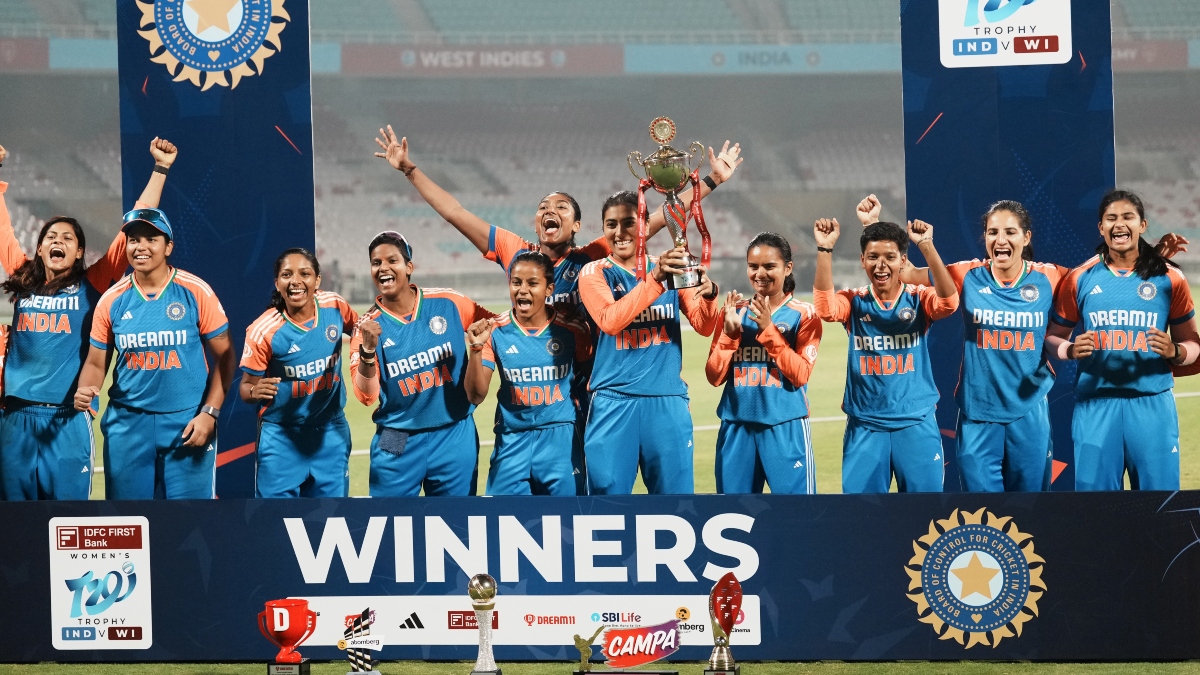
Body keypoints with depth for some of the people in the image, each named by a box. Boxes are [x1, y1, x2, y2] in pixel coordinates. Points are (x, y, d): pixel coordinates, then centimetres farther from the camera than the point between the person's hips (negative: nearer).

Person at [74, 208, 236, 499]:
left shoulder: (196, 292, -5)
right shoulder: (112, 300, 3)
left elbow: (225, 357, -2)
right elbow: (96, 363, 8)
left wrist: (209, 413, -11)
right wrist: (85, 391, -14)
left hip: (187, 422, -2)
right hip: (127, 423, 3)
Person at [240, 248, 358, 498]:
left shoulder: (335, 306, -9)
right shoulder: (263, 330, -19)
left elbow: (358, 330, 15)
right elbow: (246, 386, -11)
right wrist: (255, 391, -32)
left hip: (331, 434, 4)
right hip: (281, 437, -4)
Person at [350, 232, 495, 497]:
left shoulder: (449, 303, -3)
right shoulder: (368, 326, -4)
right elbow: (366, 396, -12)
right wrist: (368, 350, -26)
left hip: (455, 437, 1)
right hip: (398, 444, -1)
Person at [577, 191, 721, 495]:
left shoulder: (671, 268, 9)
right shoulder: (594, 273, 1)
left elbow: (704, 327, 1)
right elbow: (610, 320, -18)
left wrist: (708, 294, -20)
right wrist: (655, 279, -27)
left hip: (668, 401, 2)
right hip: (614, 401, -2)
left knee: (674, 493, 4)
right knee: (608, 493, -1)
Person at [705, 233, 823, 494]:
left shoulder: (803, 315, 0)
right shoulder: (735, 312, 9)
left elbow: (800, 375, -11)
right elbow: (715, 376, 4)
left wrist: (768, 330, -16)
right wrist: (729, 331, -9)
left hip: (785, 428, -3)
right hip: (737, 428, 4)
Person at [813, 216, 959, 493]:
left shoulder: (918, 299, -1)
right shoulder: (854, 302, 2)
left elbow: (949, 302, -22)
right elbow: (825, 308, -19)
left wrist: (926, 246, -30)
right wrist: (825, 249, -28)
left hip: (916, 424, -1)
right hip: (865, 426, 1)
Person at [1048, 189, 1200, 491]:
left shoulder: (1169, 279, 4)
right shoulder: (1080, 279, 5)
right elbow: (1053, 337, 10)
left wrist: (1174, 351, -13)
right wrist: (1071, 350, -11)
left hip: (1152, 404, 0)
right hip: (1095, 404, 0)